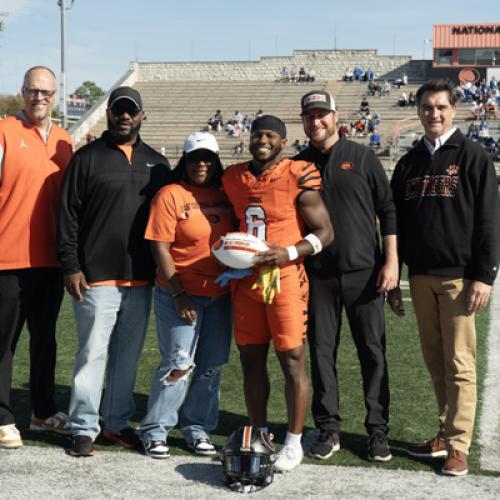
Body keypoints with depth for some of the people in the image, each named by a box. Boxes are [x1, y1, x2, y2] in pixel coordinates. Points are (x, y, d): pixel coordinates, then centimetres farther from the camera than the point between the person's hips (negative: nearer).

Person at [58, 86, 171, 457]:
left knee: (129, 354, 10)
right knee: (93, 352, -2)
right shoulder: (87, 158, 1)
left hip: (141, 278, 4)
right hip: (96, 277, -4)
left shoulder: (156, 163, 13)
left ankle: (118, 422, 22)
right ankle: (84, 429, 8)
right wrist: (71, 267, -8)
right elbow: (68, 215, -2)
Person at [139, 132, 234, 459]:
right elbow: (160, 248, -10)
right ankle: (155, 431, 9)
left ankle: (198, 428, 24)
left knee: (211, 367, 10)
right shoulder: (170, 195, -6)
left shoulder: (225, 196, 8)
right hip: (180, 294, -5)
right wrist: (179, 294, -15)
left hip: (220, 295, 5)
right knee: (178, 365, -6)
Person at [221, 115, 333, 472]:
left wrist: (289, 253, -18)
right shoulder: (235, 178, 10)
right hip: (245, 279, 6)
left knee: (292, 360, -2)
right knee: (251, 359, 11)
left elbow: (325, 232, -6)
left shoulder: (298, 178, -7)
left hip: (285, 278, -5)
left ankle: (294, 442, 9)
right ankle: (259, 435, 24)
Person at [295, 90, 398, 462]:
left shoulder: (361, 156, 3)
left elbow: (387, 209, 2)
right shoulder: (298, 165, 9)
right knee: (321, 352, 5)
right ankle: (328, 430, 15)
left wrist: (391, 261, -5)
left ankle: (378, 431, 11)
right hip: (318, 275, 2)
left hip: (364, 272, -2)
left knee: (373, 351, 2)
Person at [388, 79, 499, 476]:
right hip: (421, 277, 5)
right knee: (435, 361, 10)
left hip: (459, 277, -5)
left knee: (459, 364, -3)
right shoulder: (409, 163, 13)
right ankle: (446, 435, 20)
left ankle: (458, 447, 2)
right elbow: (396, 222, 15)